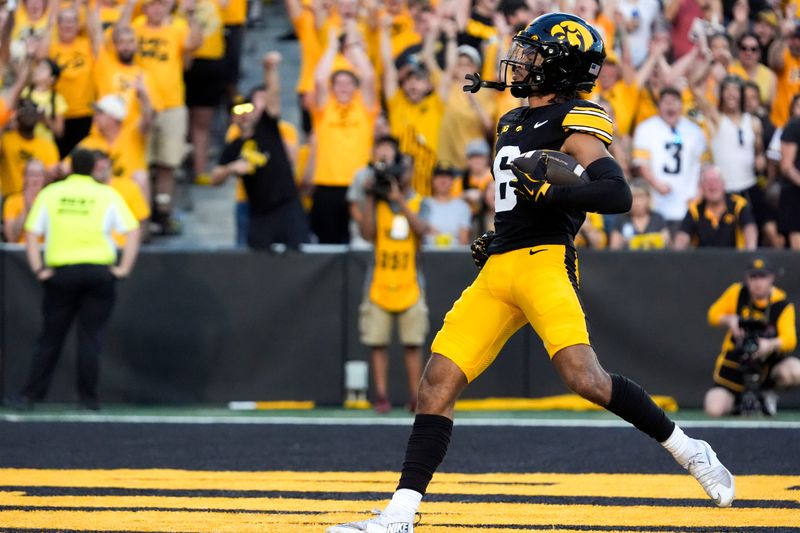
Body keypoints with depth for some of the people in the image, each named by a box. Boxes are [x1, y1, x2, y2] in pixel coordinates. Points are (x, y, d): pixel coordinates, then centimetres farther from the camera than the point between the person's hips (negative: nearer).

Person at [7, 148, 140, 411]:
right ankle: (89, 397, 3)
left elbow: (32, 233, 1)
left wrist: (38, 269, 1)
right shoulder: (107, 195, 3)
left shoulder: (50, 193, 6)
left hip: (61, 273, 1)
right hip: (99, 271, -1)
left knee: (50, 337, 7)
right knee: (90, 337, 3)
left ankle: (29, 395, 5)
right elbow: (132, 231, -3)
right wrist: (124, 268, -1)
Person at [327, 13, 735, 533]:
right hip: (498, 270, 8)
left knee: (586, 379, -23)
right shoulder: (512, 124, 22)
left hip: (544, 262, -8)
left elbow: (618, 194, -17)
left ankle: (686, 447, -3)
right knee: (437, 384, -2)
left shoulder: (573, 126, -4)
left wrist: (547, 192, -22)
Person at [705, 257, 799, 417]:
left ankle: (767, 391, 2)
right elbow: (713, 314, 3)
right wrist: (728, 320, -19)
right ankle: (737, 400, 21)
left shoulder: (782, 305, -14)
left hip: (769, 361, 0)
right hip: (736, 360, 1)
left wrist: (771, 345, -48)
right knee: (714, 410, -19)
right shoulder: (737, 293, -8)